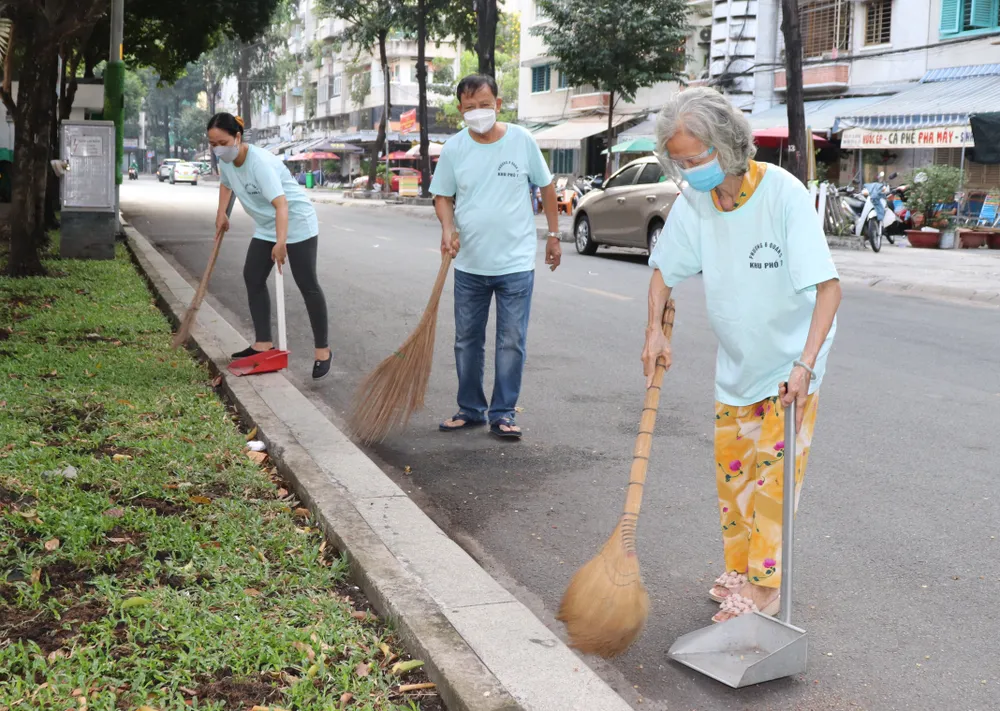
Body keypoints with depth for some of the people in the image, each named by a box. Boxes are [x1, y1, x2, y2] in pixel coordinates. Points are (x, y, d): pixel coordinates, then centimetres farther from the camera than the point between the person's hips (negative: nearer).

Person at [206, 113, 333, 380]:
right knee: (253, 278, 5)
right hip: (267, 228, 9)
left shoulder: (259, 162, -30)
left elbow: (281, 204, -41)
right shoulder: (226, 160, -4)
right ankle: (263, 343, 10)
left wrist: (281, 242, -51)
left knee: (307, 285, -7)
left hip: (296, 223, -9)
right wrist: (221, 214, 14)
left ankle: (322, 350, 0)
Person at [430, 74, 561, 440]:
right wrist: (447, 228, -13)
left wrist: (553, 235, 8)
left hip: (516, 262, -2)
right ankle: (470, 409, 26)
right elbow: (443, 197, 7)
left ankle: (503, 413, 12)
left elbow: (546, 187, 6)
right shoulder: (453, 149, -2)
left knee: (512, 343, 2)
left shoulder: (522, 141, -5)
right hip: (469, 263, 2)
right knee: (467, 341, 12)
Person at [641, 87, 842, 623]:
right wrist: (655, 329, -9)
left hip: (789, 364, -5)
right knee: (731, 472, 11)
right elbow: (665, 269, 7)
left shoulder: (783, 194, -25)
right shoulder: (693, 201, -9)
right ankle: (739, 570, 26)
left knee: (774, 474, -4)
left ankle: (763, 588, 5)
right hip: (736, 362, 6)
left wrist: (805, 363, -37)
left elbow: (828, 284, -28)